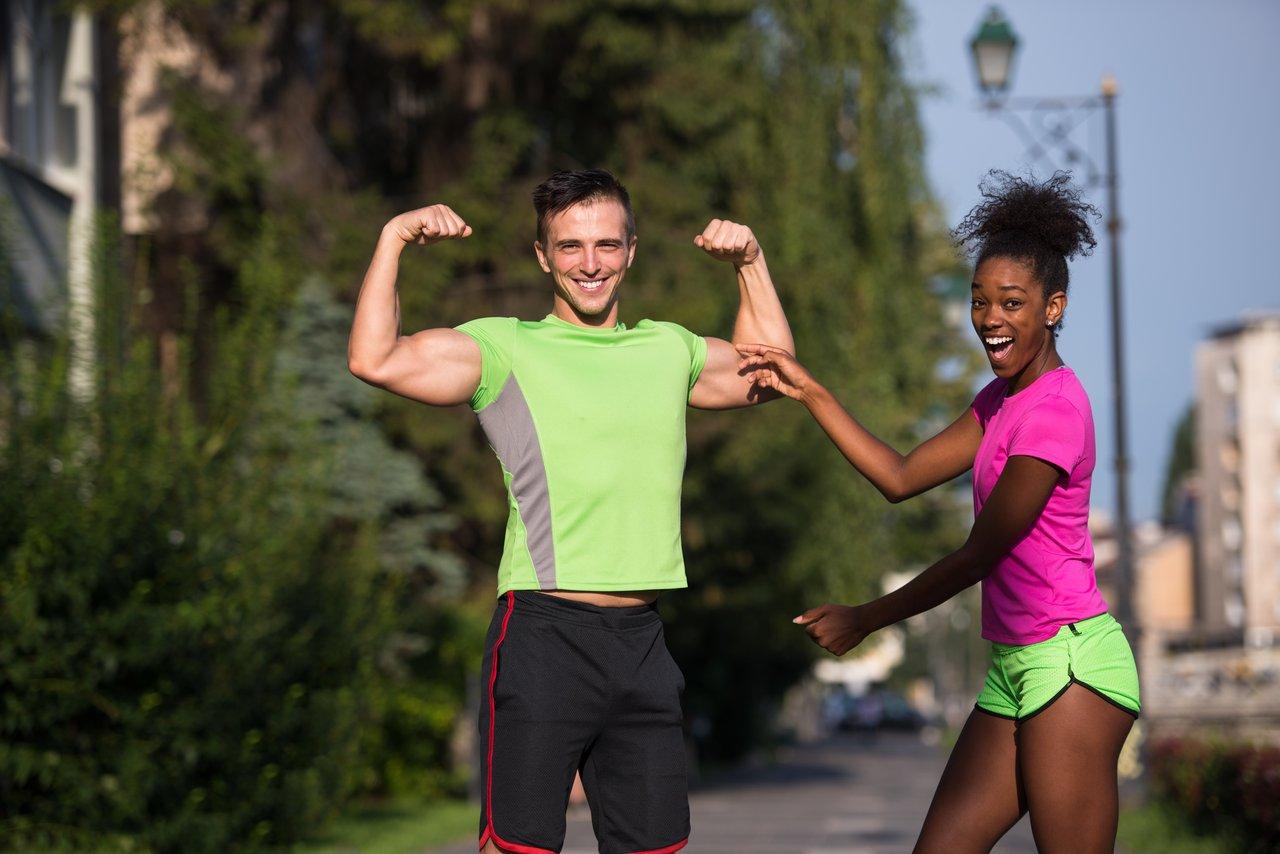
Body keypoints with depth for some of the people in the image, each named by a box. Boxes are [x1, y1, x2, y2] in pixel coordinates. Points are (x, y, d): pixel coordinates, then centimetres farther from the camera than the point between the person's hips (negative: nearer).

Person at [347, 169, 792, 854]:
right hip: (544, 636, -5)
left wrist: (750, 263, 25)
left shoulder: (669, 349, 17)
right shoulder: (503, 348, 1)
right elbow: (375, 359, -12)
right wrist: (394, 238, -10)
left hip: (643, 640, 5)